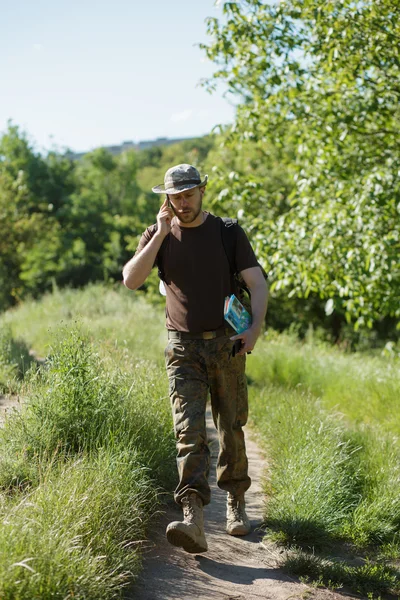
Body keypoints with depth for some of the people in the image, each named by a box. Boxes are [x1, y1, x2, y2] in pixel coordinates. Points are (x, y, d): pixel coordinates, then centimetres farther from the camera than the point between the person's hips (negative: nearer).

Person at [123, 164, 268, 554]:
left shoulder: (228, 232, 1)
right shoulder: (157, 236, 3)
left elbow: (257, 283, -4)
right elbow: (131, 280, -13)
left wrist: (255, 327, -21)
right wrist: (161, 233, -15)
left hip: (226, 344, 1)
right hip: (183, 349, 0)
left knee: (231, 428, 10)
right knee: (189, 431, -13)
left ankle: (235, 502, 31)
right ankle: (193, 521, -23)